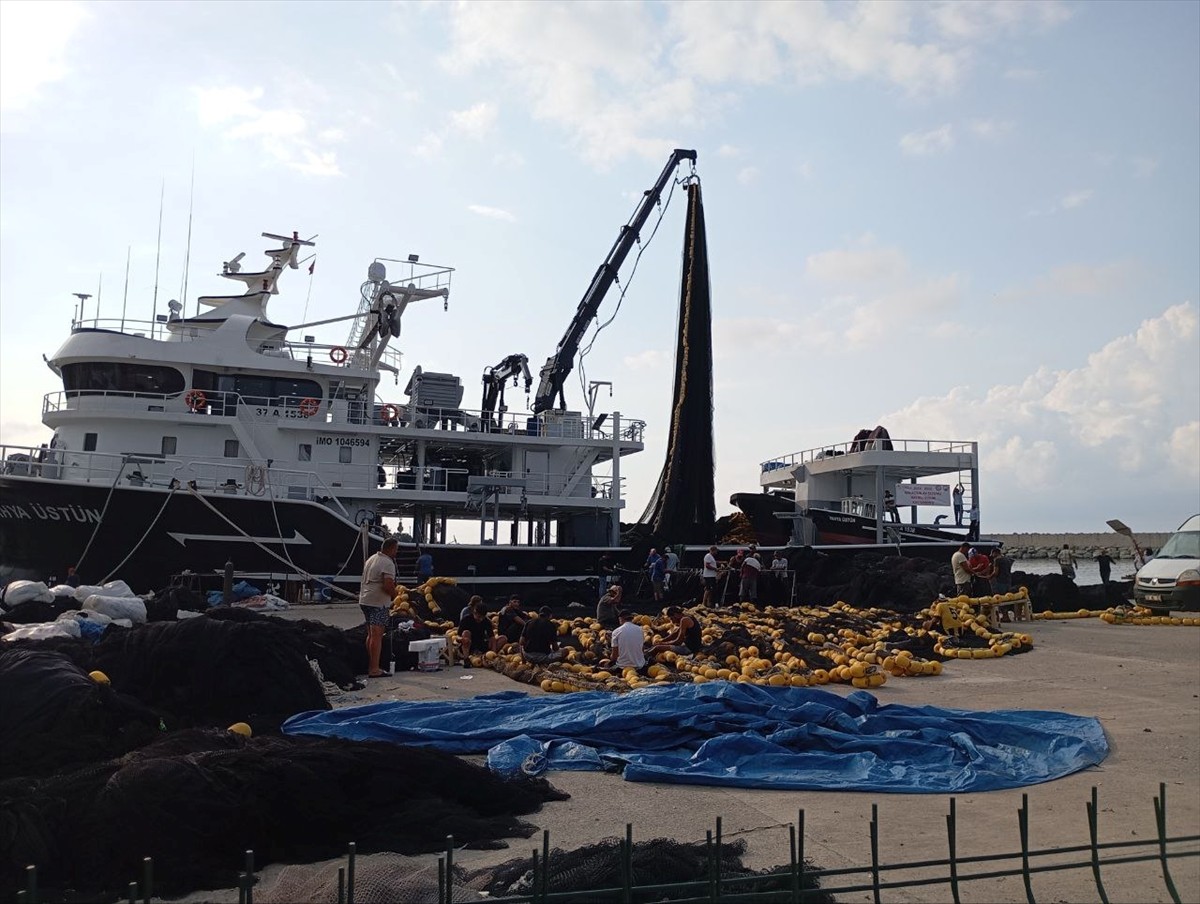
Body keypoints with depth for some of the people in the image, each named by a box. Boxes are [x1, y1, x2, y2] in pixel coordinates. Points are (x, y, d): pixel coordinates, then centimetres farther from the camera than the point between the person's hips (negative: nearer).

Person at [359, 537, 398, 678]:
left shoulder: (371, 559, 14)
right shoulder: (388, 563, -15)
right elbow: (388, 586, -26)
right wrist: (394, 594, -7)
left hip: (365, 600, 9)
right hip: (378, 603, -9)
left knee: (371, 634, 16)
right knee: (377, 636, -8)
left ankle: (370, 666, 22)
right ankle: (374, 669, -9)